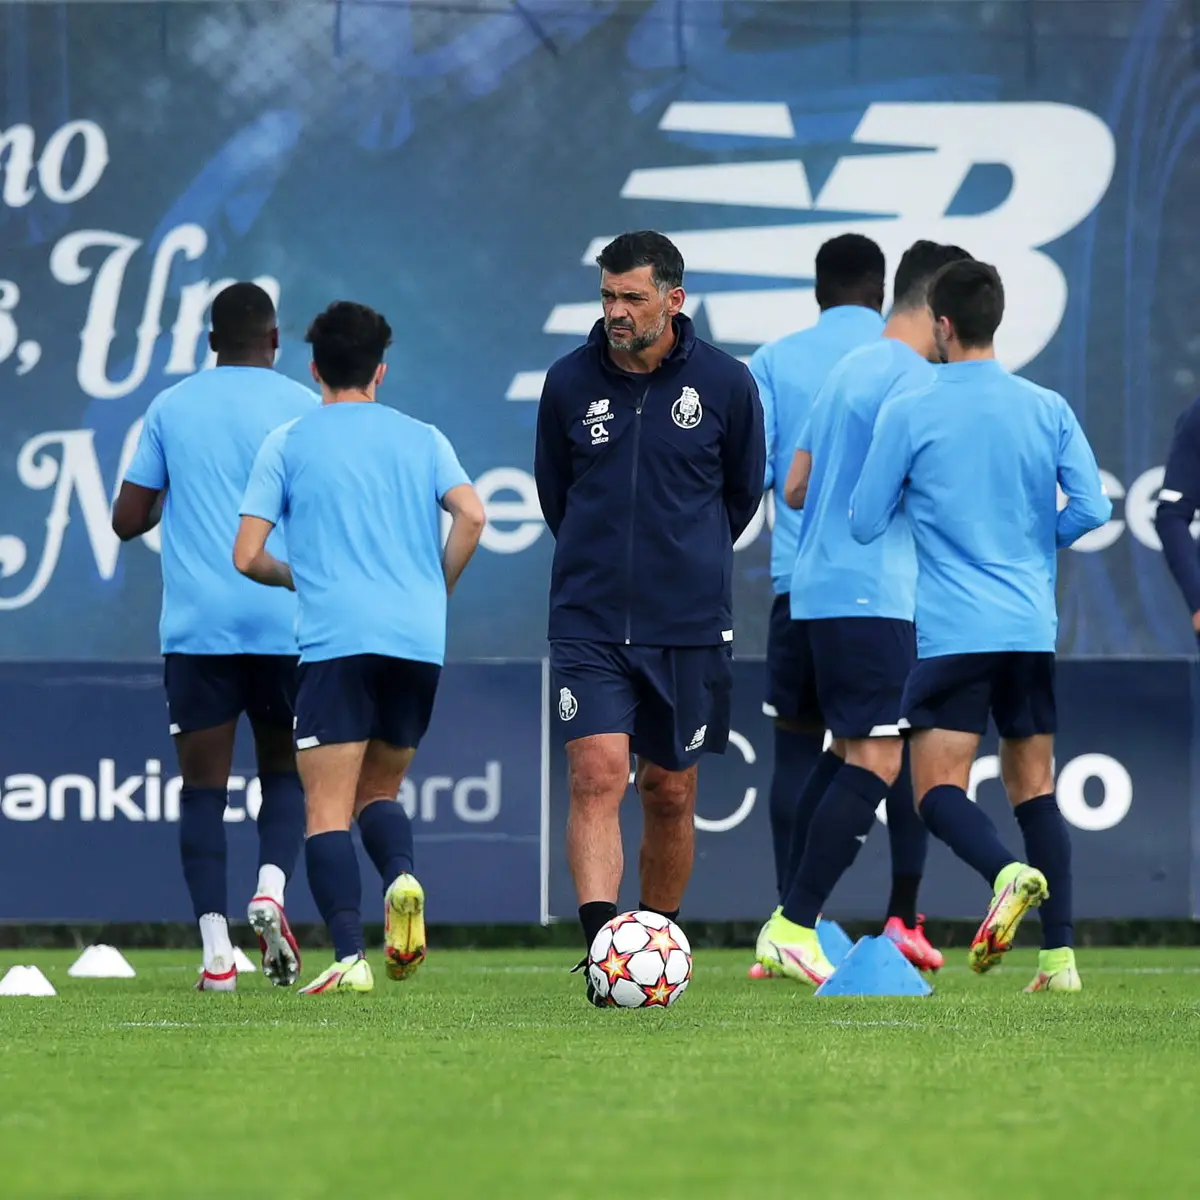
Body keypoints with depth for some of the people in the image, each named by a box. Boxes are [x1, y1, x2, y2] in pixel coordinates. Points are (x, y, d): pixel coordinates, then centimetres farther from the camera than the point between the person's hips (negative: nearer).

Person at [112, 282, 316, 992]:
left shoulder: (170, 408, 7)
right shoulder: (304, 408, 2)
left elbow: (128, 521, 8)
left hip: (196, 628, 1)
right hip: (285, 622, 0)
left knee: (204, 784, 1)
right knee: (285, 770, 14)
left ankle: (216, 950, -12)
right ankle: (271, 889, -13)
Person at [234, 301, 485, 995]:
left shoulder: (287, 444, 8)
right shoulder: (422, 438, 14)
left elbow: (248, 557, 4)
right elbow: (471, 515, -2)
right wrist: (436, 591, 13)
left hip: (337, 643, -3)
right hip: (421, 644, 3)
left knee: (328, 808, -3)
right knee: (381, 790, 19)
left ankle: (350, 956, -21)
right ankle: (402, 879, -13)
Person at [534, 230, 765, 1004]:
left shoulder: (725, 383, -2)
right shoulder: (569, 383, 1)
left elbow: (744, 491, 13)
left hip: (690, 623, 0)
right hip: (590, 621, 0)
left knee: (671, 794, 8)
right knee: (597, 773, -16)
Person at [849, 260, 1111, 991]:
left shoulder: (909, 415, -4)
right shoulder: (1047, 409, 5)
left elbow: (865, 525, 0)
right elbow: (1093, 508, 1)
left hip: (953, 630, -4)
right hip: (1033, 629, 4)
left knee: (940, 790, -4)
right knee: (1034, 787, 11)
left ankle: (1009, 874, -34)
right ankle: (1061, 953, 3)